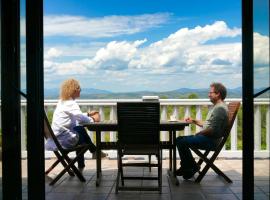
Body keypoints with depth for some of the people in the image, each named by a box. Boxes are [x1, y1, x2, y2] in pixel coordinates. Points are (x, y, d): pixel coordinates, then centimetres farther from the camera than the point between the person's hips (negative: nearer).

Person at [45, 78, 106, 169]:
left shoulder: (62, 101, 12)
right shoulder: (70, 104, -17)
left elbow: (76, 116, 20)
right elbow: (80, 118, -23)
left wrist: (88, 114, 15)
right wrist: (93, 119, -6)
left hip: (57, 135, 9)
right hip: (63, 139, -9)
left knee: (80, 129, 17)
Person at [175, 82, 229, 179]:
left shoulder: (220, 108, -17)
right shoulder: (217, 107, 19)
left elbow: (213, 129, -24)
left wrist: (199, 133, -11)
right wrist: (194, 121, 15)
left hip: (211, 140, -11)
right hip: (206, 137, 11)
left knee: (182, 142, -19)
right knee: (179, 139, 9)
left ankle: (192, 167, -1)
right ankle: (186, 167, 11)